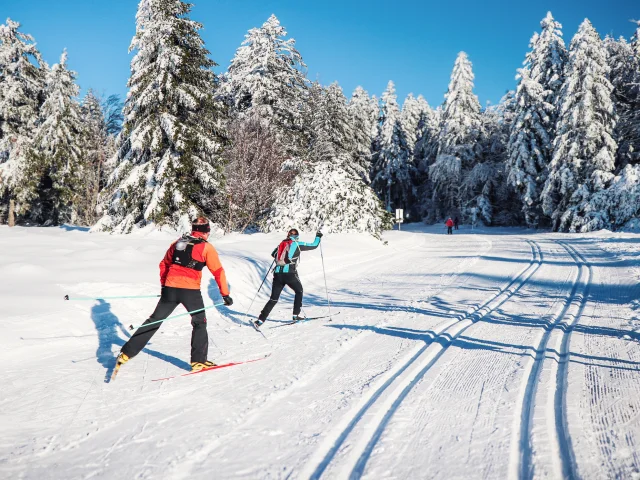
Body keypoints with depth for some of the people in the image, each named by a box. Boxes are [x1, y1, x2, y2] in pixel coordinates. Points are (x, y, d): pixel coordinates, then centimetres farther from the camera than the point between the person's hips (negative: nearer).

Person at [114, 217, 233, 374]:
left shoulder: (178, 242, 13)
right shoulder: (206, 247, -1)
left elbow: (164, 265, 20)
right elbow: (218, 272, -4)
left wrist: (164, 285, 30)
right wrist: (225, 294, -1)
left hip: (170, 289, 4)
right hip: (191, 290, -4)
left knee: (154, 320, 14)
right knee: (199, 323, 14)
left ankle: (126, 353, 14)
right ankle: (198, 361, 9)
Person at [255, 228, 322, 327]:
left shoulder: (281, 243, 16)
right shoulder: (298, 244, 4)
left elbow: (273, 254, 30)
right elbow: (314, 245, 11)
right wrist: (318, 236, 29)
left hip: (277, 273, 4)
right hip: (290, 273, -4)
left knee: (273, 299, 8)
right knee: (299, 291, 23)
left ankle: (260, 319, -2)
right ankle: (296, 315, 19)